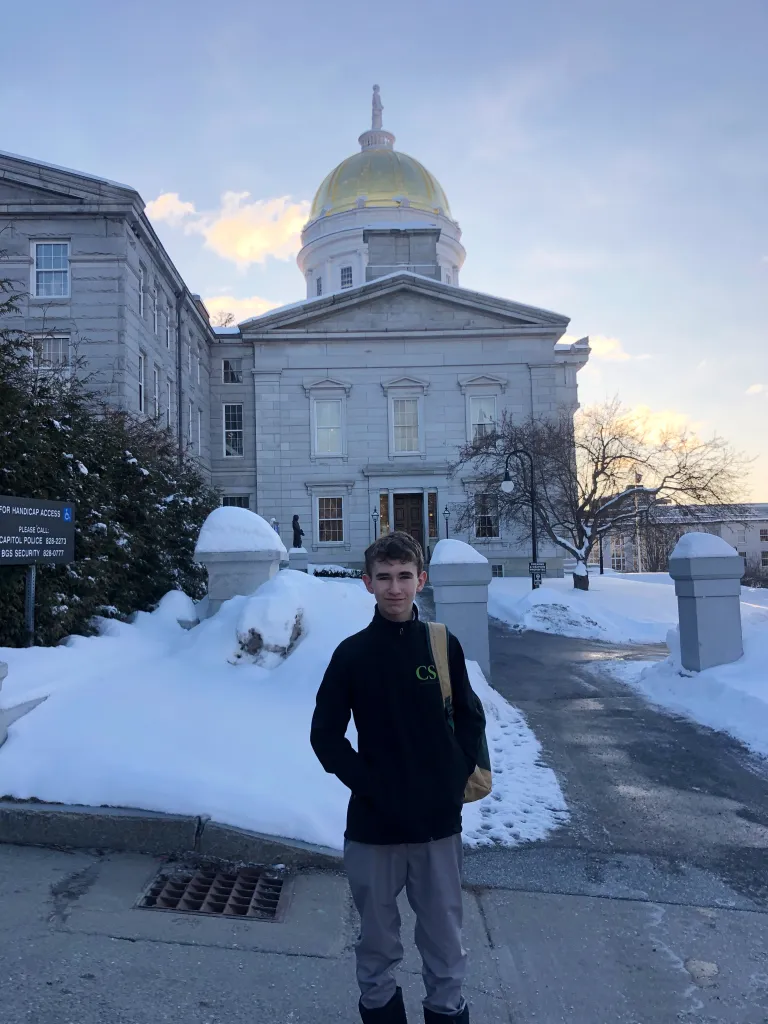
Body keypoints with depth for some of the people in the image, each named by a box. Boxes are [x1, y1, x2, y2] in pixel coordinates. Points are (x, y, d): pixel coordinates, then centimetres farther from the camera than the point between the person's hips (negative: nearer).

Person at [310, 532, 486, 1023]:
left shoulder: (444, 645, -3)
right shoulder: (352, 654, -6)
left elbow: (471, 721, 6)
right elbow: (326, 735, -1)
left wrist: (455, 778, -4)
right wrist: (365, 783, -9)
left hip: (439, 821, 1)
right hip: (373, 825, 0)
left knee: (445, 938, 12)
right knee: (377, 940, 14)